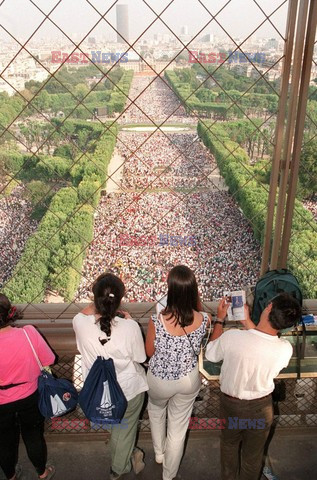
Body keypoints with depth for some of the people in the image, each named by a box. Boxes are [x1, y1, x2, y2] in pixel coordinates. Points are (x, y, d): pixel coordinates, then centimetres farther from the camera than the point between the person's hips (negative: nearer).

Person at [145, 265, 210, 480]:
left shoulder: (157, 321, -32)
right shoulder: (203, 320, -24)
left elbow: (149, 352, -12)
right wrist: (196, 302, -5)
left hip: (160, 380, -1)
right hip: (189, 379, 2)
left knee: (156, 409, 34)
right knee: (178, 427, 23)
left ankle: (159, 453, 54)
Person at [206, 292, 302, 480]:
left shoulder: (231, 337, -32)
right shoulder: (285, 349, -26)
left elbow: (211, 354, -9)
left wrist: (220, 319, -3)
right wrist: (248, 322, 2)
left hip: (230, 403, 1)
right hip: (260, 408, 0)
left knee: (229, 444, 30)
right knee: (253, 454, 26)